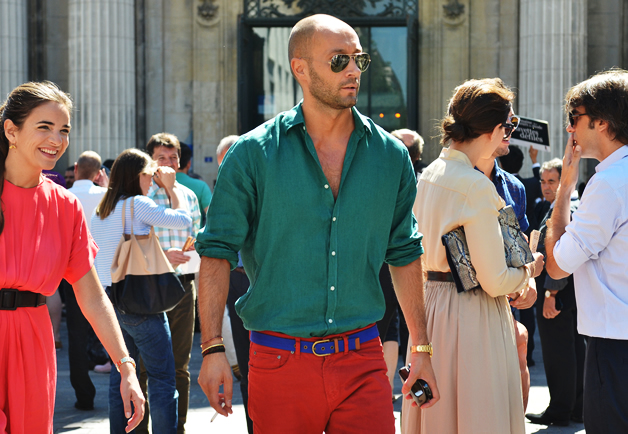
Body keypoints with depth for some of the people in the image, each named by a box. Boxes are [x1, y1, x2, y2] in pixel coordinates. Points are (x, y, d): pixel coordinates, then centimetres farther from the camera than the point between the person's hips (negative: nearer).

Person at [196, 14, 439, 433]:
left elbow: (405, 254, 14)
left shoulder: (390, 155, 6)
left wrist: (422, 349, 12)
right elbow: (218, 251, -3)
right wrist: (213, 349, -11)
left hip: (363, 364, 2)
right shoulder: (253, 154, -3)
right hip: (279, 363, -2)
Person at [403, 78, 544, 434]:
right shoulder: (476, 187, -19)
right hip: (472, 321, -9)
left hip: (432, 307, 9)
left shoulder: (428, 176, 7)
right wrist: (528, 270, 2)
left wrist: (513, 286, 14)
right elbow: (495, 281, -18)